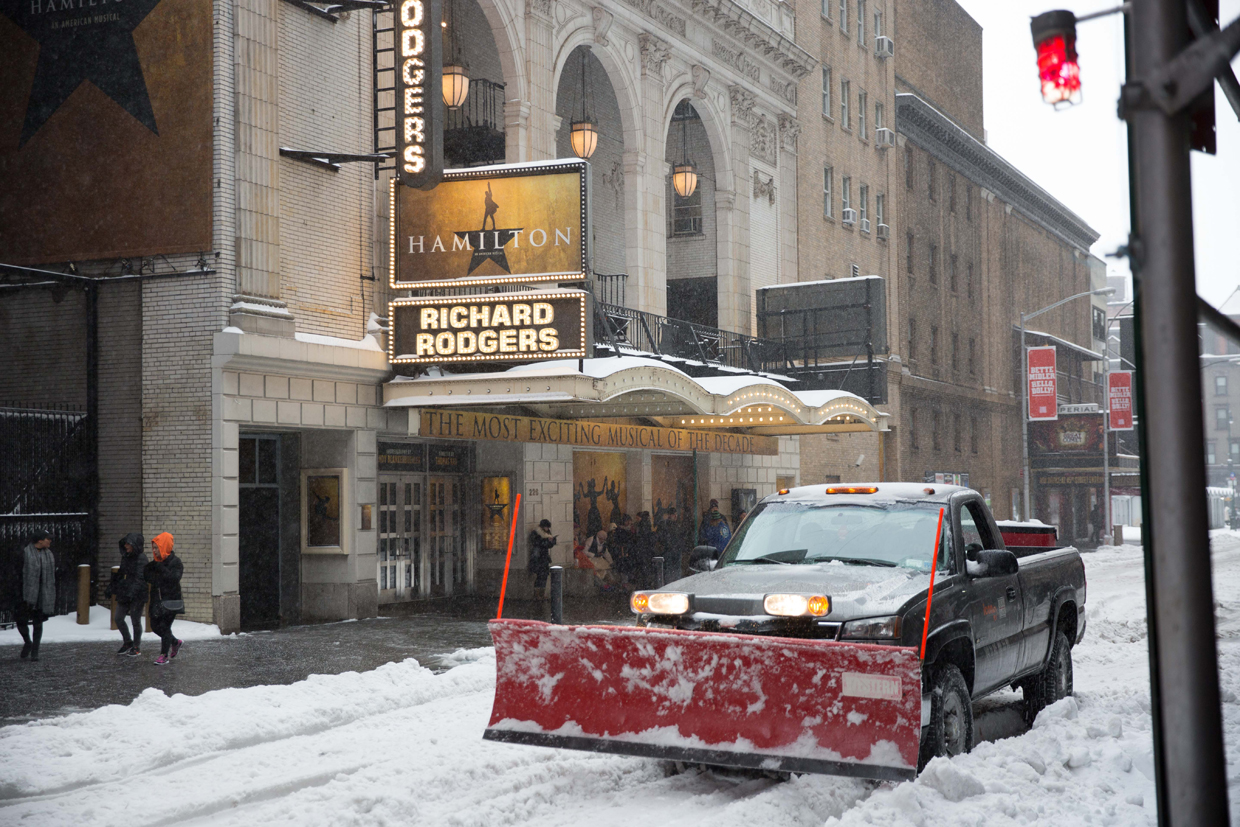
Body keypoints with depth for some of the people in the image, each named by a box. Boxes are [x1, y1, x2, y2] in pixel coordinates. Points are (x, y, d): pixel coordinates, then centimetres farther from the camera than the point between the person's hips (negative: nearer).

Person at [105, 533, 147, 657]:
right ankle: (127, 643, 24)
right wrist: (111, 588, 17)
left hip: (137, 595, -8)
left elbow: (139, 578, -22)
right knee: (118, 618, 7)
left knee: (135, 620, 1)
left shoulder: (141, 558, -14)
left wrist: (131, 593, -32)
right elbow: (120, 574, 22)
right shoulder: (125, 557, 10)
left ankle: (137, 647, 15)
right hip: (124, 594, 8)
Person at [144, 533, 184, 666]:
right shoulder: (155, 563, 10)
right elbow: (146, 577, 7)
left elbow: (174, 578, -22)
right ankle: (175, 642, 33)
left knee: (164, 626, -8)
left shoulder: (175, 562, -10)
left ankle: (164, 655, 3)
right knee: (155, 626, 10)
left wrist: (161, 569, -23)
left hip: (170, 600, -7)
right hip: (157, 599, 7)